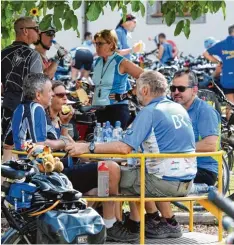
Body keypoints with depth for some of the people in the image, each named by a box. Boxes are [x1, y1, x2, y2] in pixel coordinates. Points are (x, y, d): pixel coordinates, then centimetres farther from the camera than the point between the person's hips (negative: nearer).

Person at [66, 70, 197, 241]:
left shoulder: (149, 112, -13)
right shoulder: (180, 109, 10)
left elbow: (125, 147, -21)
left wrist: (88, 148, -17)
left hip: (166, 182, -8)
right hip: (188, 182, 8)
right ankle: (169, 223, 28)